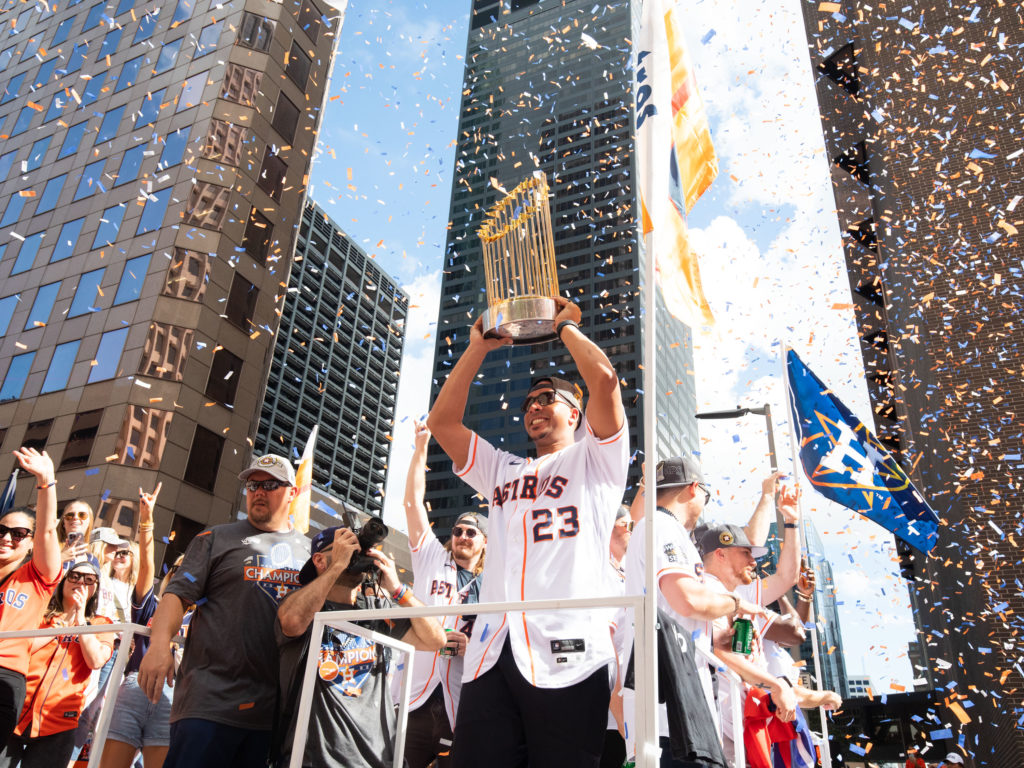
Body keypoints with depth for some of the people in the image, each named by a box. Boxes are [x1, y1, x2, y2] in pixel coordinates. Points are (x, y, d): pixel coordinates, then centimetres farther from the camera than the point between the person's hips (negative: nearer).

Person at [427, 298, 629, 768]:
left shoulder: (593, 459, 15)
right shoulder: (503, 472, 29)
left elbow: (604, 380, -1)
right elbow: (441, 420, 22)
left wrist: (565, 326, 15)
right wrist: (478, 347, 23)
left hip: (566, 653, -4)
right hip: (491, 653, 5)